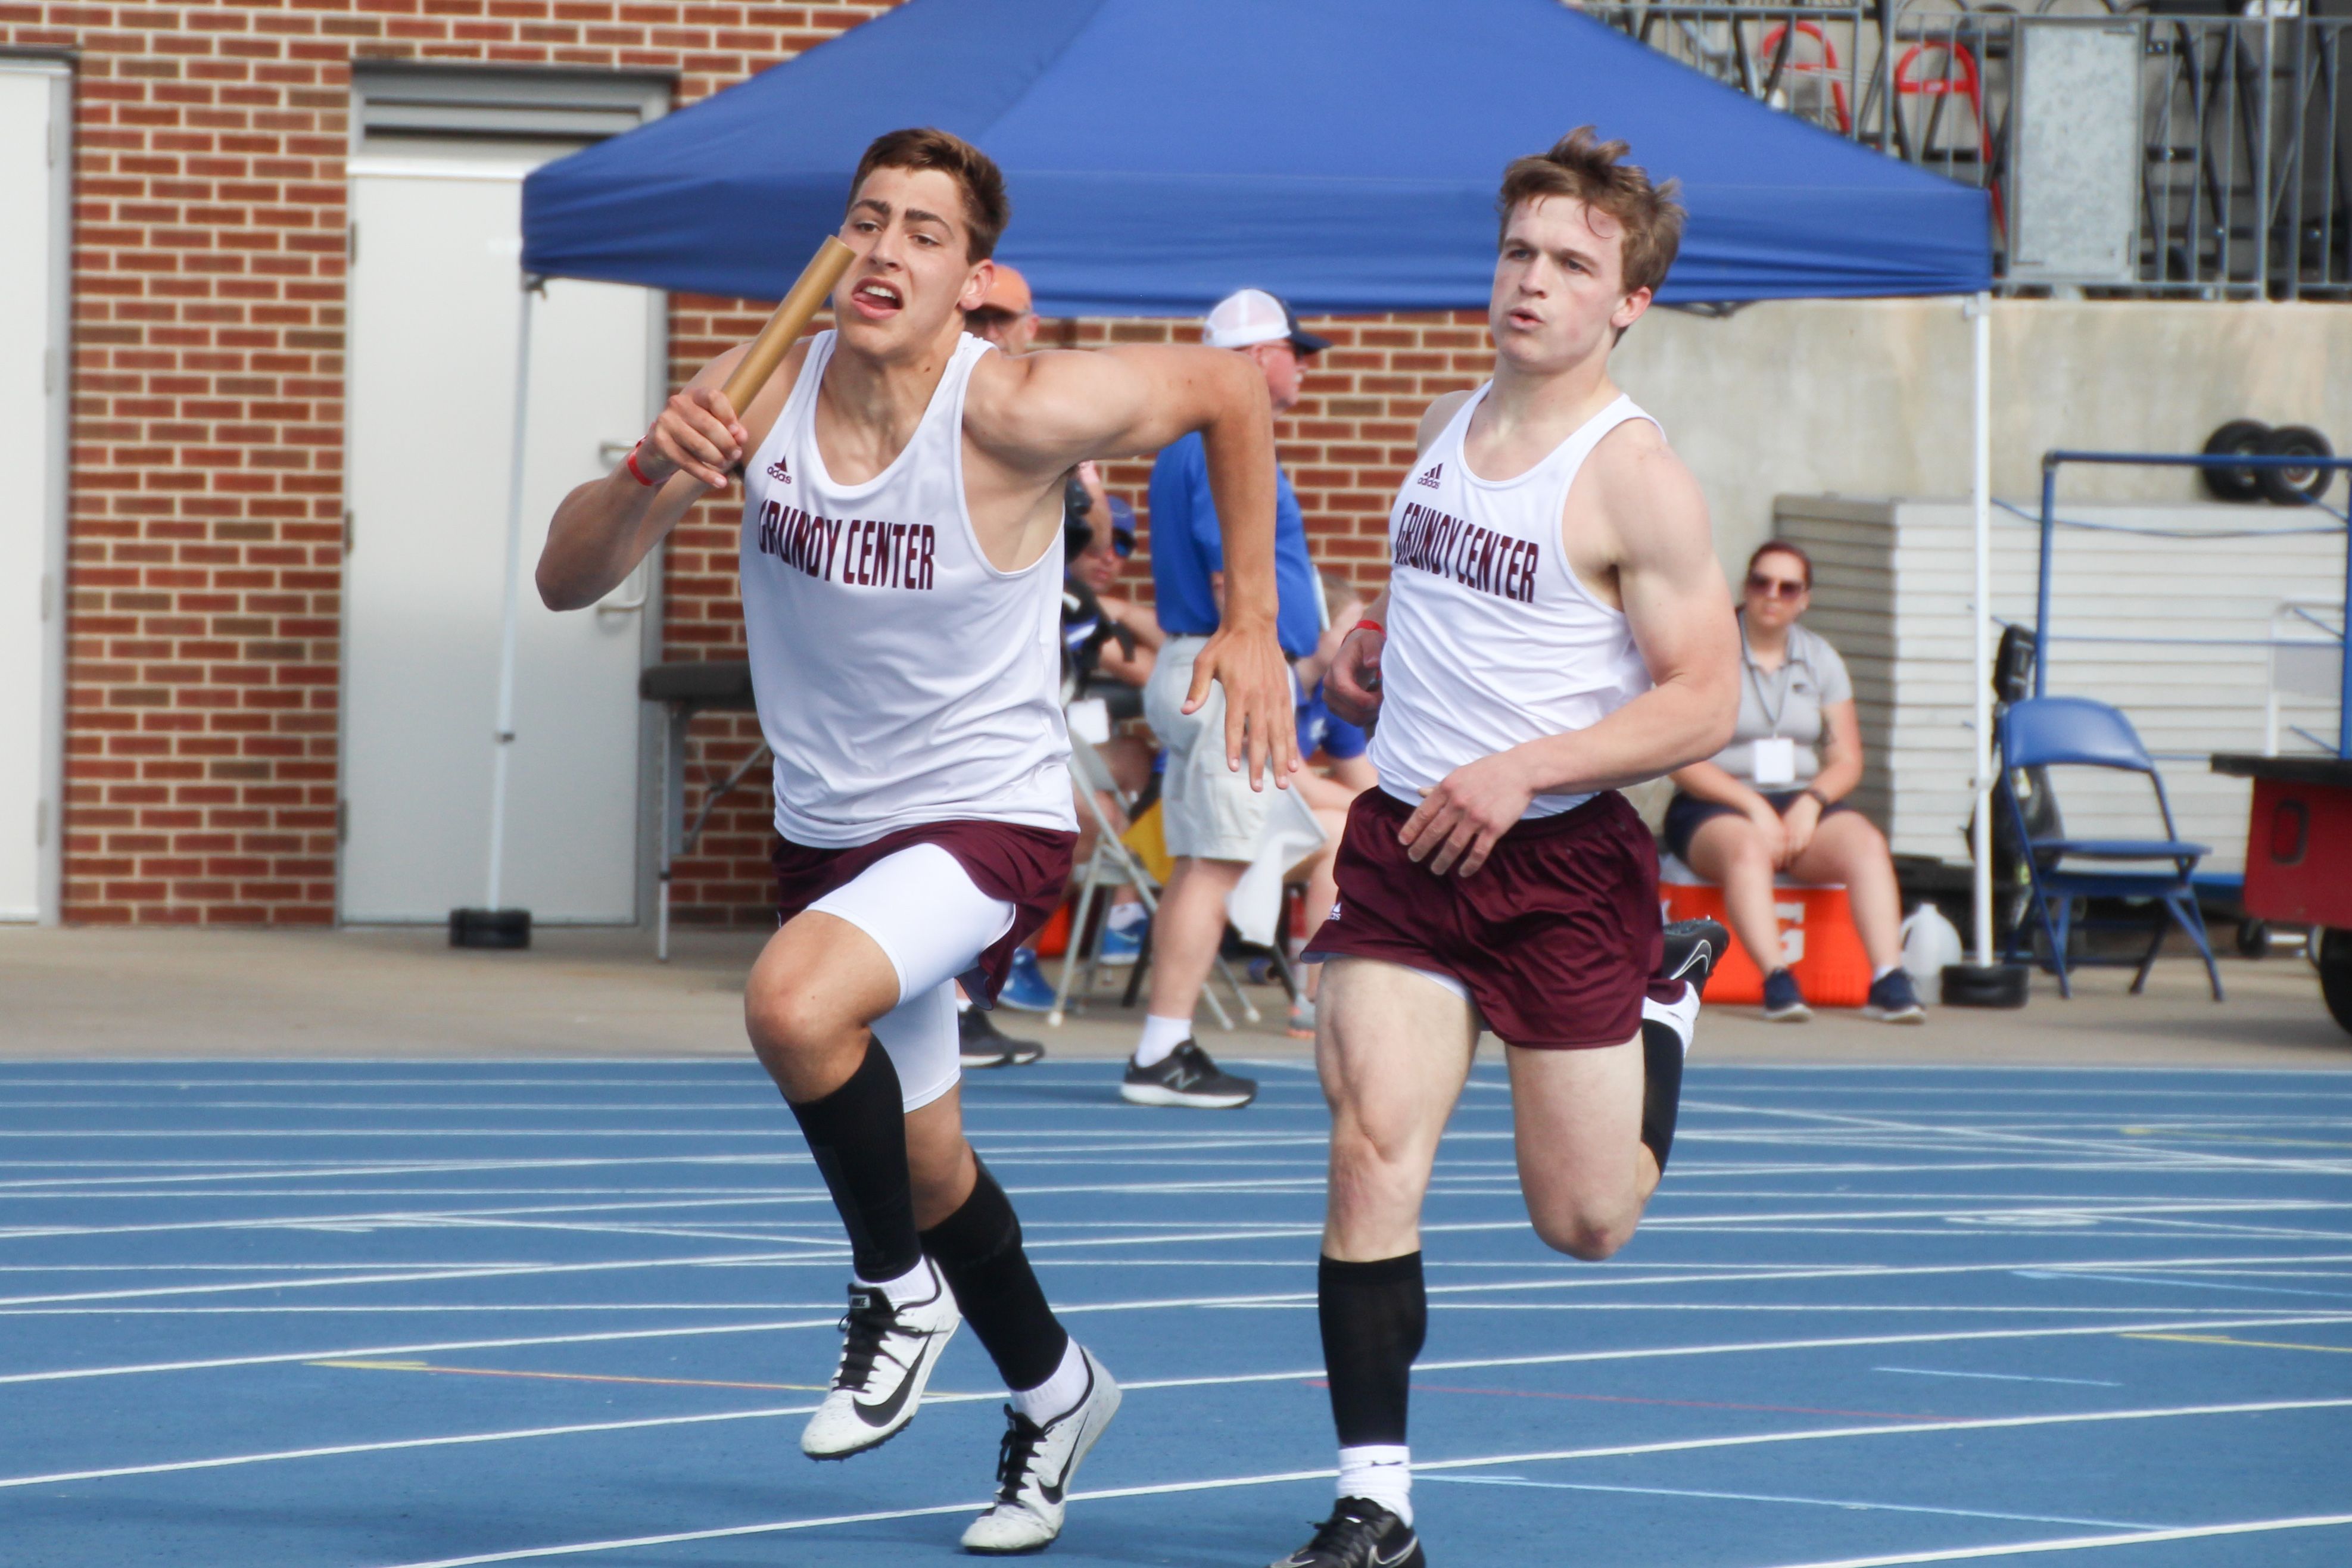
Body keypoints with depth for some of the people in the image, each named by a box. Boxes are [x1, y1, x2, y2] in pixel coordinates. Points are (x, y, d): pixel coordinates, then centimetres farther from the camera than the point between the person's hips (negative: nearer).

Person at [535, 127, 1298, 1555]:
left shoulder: (1017, 414, -21)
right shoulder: (761, 393, -10)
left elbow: (1229, 393, -5)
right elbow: (569, 581, -10)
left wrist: (1252, 628, -5)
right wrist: (650, 475, -31)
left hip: (988, 819, -6)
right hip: (829, 829, 6)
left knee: (794, 1004, -33)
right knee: (922, 1160, 20)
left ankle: (902, 1290, -7)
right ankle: (1056, 1393, 47)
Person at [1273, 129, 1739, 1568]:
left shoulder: (1636, 478, -12)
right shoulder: (1449, 426, 9)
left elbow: (1705, 702, -15)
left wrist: (1521, 771, -23)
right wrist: (1379, 634, 7)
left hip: (1563, 860, -4)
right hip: (1404, 842, 4)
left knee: (1586, 1222, 6)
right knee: (1374, 1154, -13)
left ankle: (1667, 1012, 38)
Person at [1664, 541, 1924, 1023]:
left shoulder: (1821, 660, 13)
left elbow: (1846, 761, 10)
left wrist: (1811, 803, -11)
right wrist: (1753, 807, -17)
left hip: (1801, 803, 4)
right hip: (1715, 807, -4)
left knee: (1867, 843, -27)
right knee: (1747, 848, -39)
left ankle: (1888, 982, -39)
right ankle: (1777, 980, -51)